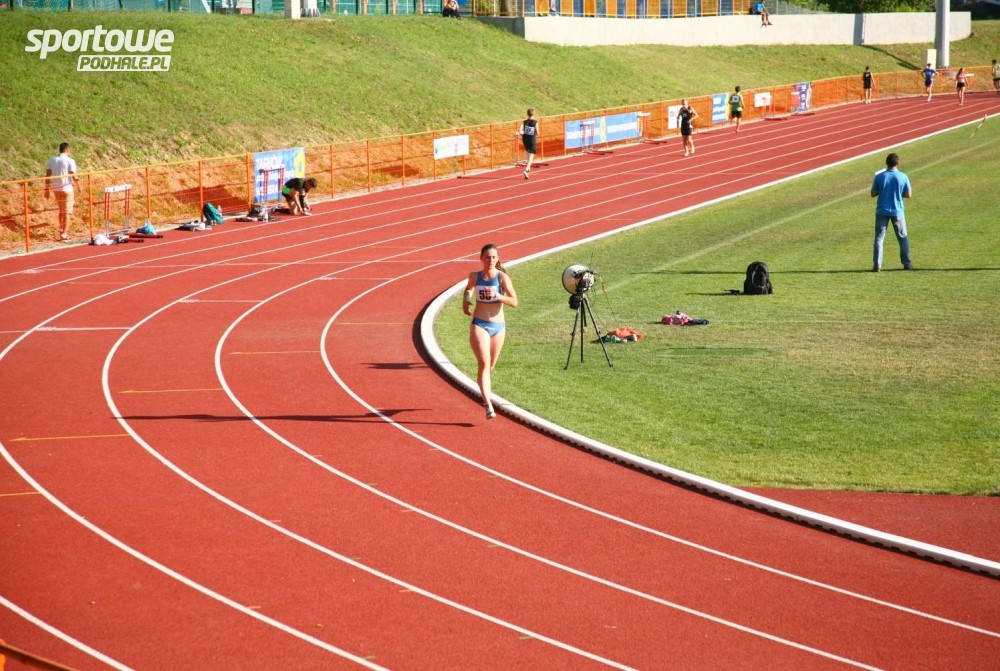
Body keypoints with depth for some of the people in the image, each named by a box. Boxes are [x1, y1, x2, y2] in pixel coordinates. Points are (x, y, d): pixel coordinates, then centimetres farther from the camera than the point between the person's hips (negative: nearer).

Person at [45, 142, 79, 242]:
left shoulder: (52, 160, 5)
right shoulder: (70, 161, -10)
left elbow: (48, 175, 4)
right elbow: (74, 177, -12)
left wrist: (47, 189, 9)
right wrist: (77, 180, 9)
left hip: (56, 188, 5)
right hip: (67, 188, -5)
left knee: (61, 210, 22)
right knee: (68, 212, 2)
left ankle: (62, 230, 26)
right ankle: (64, 234, -4)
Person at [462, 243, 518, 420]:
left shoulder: (502, 277, -6)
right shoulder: (474, 276, 0)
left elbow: (514, 302, -12)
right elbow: (468, 289, 24)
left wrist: (497, 296, -26)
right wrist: (466, 301, 4)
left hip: (498, 326, 1)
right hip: (479, 325, -1)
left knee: (490, 365, 16)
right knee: (484, 364, -18)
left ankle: (486, 391, 48)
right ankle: (488, 405, -27)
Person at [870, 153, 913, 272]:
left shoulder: (879, 177, -7)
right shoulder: (903, 177, -7)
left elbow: (873, 194, -2)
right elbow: (909, 195, -3)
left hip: (882, 212, 0)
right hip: (897, 212, 0)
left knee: (879, 238, 5)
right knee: (903, 238, 14)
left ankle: (877, 265, -1)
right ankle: (907, 264, 15)